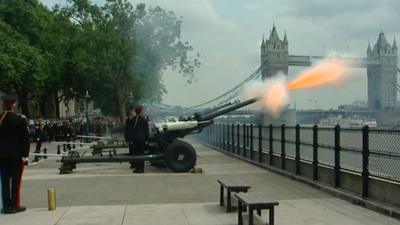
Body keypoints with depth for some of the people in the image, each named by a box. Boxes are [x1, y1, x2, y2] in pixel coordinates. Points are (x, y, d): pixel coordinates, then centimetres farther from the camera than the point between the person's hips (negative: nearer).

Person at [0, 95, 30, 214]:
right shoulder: (20, 119, -11)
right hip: (17, 154, -4)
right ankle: (14, 205, 6)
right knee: (15, 180, 3)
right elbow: (25, 138, -11)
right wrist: (25, 154, -6)